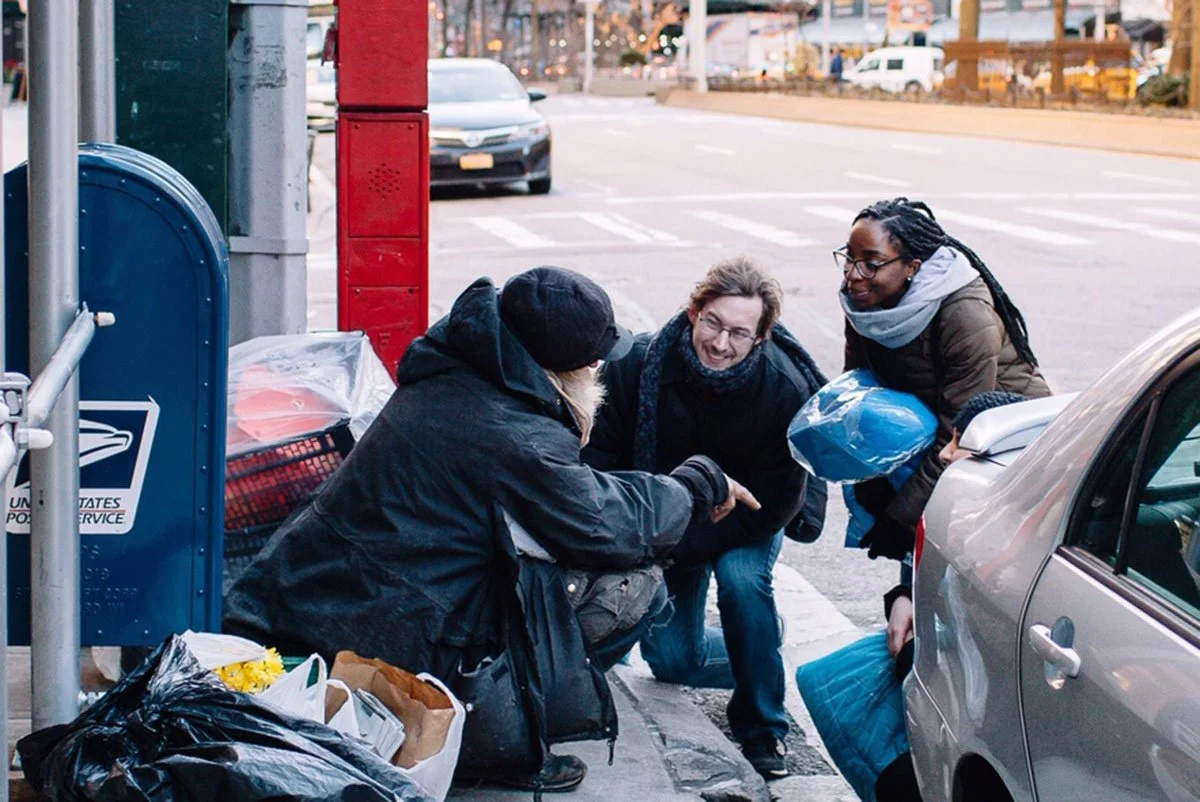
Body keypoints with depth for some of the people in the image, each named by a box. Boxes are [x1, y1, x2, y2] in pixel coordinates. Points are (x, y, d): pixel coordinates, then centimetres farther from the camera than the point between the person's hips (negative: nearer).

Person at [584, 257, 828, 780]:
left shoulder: (785, 391, -28)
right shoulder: (639, 364, -25)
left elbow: (773, 503, -24)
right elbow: (599, 456, -15)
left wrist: (672, 548, -31)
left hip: (749, 522, -2)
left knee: (740, 576, -34)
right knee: (670, 658, -1)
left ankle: (762, 731, -14)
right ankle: (756, 648, 35)